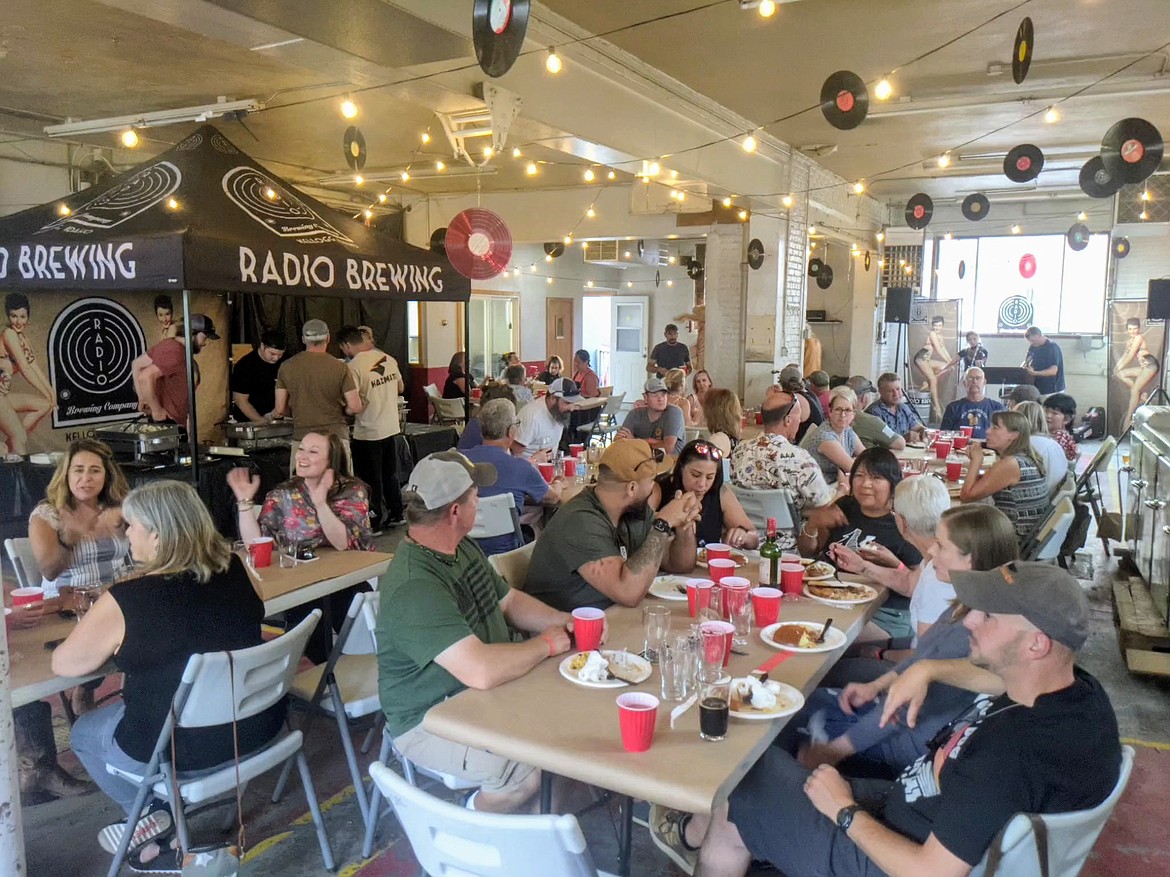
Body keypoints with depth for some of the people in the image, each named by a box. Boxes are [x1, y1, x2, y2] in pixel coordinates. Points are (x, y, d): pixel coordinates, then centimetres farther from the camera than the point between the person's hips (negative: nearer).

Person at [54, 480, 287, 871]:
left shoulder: (124, 602, -21)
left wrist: (105, 637, 13)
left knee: (84, 732, 25)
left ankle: (152, 820, 25)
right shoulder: (234, 570, -7)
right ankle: (161, 823, 30)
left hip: (183, 750, -5)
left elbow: (63, 664, -5)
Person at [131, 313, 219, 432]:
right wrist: (157, 410, -23)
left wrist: (142, 398, 11)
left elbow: (137, 364, 15)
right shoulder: (175, 352, -20)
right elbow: (145, 377, -31)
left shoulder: (170, 345, 9)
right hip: (166, 420, -10)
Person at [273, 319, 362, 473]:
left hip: (302, 438, 1)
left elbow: (280, 410, 6)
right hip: (336, 437, -1)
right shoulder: (340, 367, -3)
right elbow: (355, 407, -5)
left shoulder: (287, 367, 3)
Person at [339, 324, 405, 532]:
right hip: (391, 427, 7)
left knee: (370, 479, 5)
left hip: (368, 432, -7)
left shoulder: (354, 366, -18)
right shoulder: (388, 359, 2)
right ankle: (395, 514, 28)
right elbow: (400, 387, 16)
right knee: (390, 474, 19)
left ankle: (373, 522, 12)